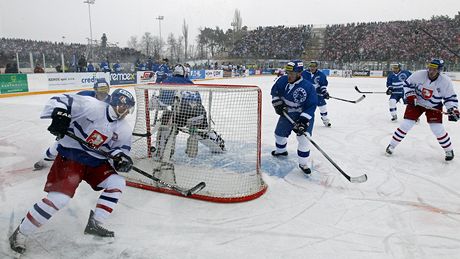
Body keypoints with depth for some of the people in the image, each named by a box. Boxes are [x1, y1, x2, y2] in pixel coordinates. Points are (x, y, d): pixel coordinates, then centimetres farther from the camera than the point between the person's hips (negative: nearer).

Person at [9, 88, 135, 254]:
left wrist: (120, 157, -19)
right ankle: (20, 233, 5)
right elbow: (59, 101, -19)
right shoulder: (92, 106, -18)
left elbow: (121, 148, 4)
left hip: (96, 162, 7)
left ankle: (95, 224, 5)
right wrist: (59, 114, -39)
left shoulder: (124, 130, 0)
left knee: (117, 182, -7)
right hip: (70, 157, -6)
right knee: (60, 197, -17)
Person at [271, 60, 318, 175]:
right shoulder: (283, 80, -12)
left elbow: (311, 106, -22)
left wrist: (303, 121, -30)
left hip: (304, 115, -5)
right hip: (286, 113, 5)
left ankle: (303, 163, 6)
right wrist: (277, 103, -10)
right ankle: (281, 150, 49)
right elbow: (275, 91, 5)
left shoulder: (308, 87, -25)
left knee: (303, 139, -12)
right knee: (279, 133, 17)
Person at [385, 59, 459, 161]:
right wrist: (410, 95, -17)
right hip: (416, 102, 0)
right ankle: (392, 145, 6)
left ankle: (449, 150, 15)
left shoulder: (446, 81, -20)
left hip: (434, 106, 0)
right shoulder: (419, 75, -21)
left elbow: (450, 97, -9)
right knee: (406, 124, -7)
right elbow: (407, 83, -4)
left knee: (437, 129, -8)